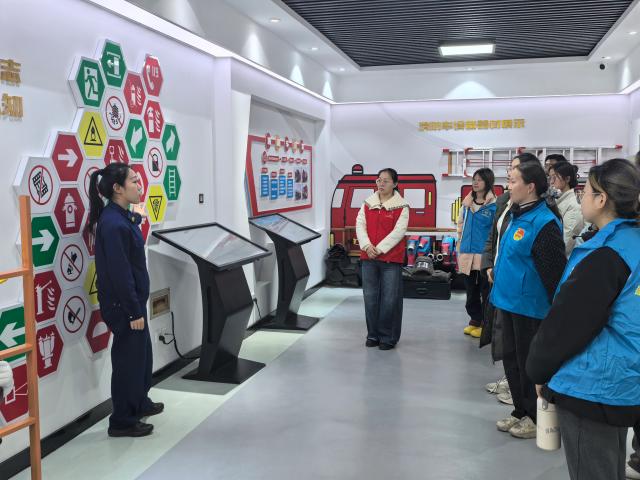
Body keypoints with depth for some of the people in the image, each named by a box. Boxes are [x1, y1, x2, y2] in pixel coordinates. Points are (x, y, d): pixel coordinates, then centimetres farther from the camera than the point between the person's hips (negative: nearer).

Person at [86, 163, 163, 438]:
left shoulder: (122, 217, 7)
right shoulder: (113, 224, -23)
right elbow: (119, 273, -24)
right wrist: (134, 312, -20)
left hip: (133, 301, 10)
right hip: (123, 306, -9)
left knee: (141, 352, 22)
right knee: (129, 358, 4)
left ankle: (140, 403, 41)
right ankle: (122, 422, 19)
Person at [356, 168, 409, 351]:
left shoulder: (401, 207, -3)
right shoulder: (368, 204, 10)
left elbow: (398, 231, -12)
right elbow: (360, 225, 3)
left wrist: (379, 249, -16)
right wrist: (367, 246, -12)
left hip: (391, 259, -4)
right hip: (368, 257, 4)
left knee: (390, 299, -1)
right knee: (370, 297, 9)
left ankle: (388, 337, 11)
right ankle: (373, 334, 21)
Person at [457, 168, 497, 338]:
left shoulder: (494, 205, -9)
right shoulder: (467, 203, 8)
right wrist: (460, 249, 15)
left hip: (484, 254, -6)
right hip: (467, 253, 6)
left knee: (485, 291, 5)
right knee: (470, 290, 15)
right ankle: (475, 320, 28)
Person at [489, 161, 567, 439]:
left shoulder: (543, 222, -20)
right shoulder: (517, 216, 9)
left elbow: (555, 269, -21)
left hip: (529, 306, -9)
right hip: (510, 301, 9)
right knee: (512, 359, 17)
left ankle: (536, 419, 21)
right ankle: (521, 412, 32)